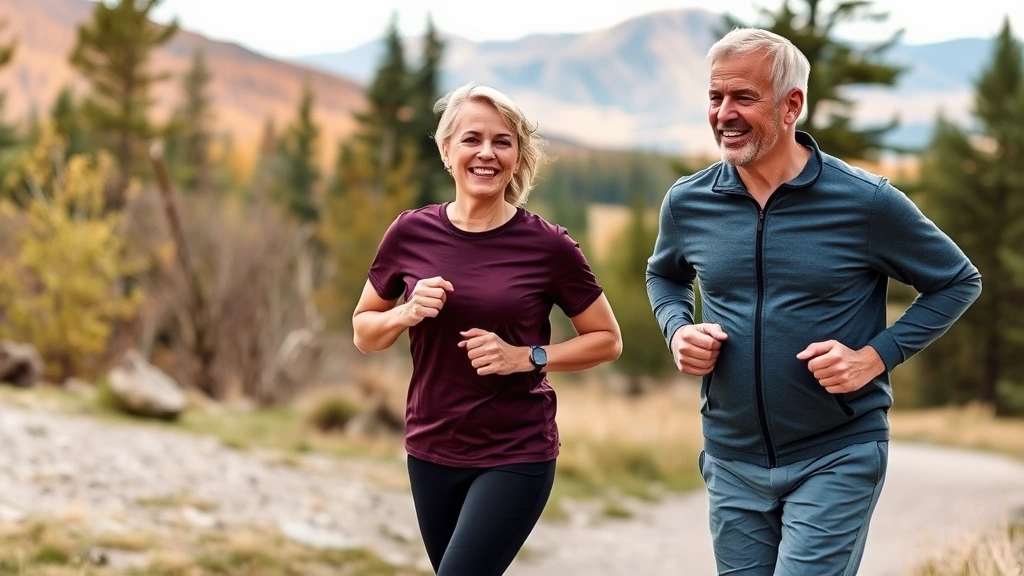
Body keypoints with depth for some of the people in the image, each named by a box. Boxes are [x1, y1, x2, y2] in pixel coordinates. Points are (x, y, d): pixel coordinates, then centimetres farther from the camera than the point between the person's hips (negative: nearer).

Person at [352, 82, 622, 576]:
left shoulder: (548, 246, -10)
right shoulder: (411, 233, -3)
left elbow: (606, 340, 0)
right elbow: (364, 334, 8)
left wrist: (526, 357, -15)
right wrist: (408, 313, -13)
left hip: (516, 456, -4)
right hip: (431, 453, 4)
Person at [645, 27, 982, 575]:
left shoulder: (866, 202, -12)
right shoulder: (688, 202, -1)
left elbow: (959, 282, 0)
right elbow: (664, 275, 20)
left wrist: (876, 356, -13)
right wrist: (677, 329, -2)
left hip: (836, 460, -4)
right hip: (732, 462, 4)